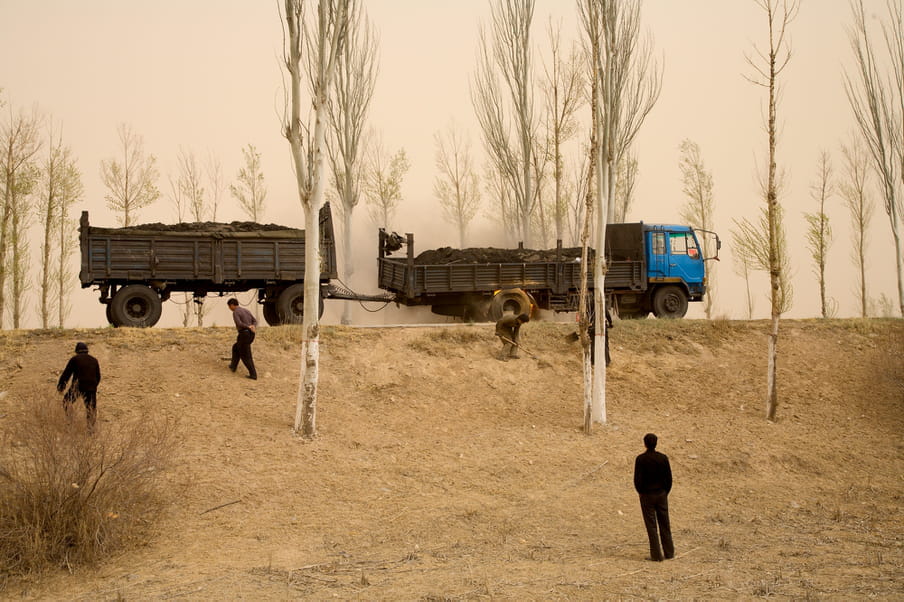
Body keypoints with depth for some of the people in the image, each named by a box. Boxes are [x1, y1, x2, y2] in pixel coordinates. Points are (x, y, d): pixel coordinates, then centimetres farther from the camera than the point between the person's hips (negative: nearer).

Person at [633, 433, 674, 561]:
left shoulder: (640, 459, -13)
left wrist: (641, 492, 4)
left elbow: (637, 479, -12)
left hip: (647, 496, -3)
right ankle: (669, 552, 18)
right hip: (661, 494, 3)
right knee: (664, 524, 13)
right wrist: (665, 492, 11)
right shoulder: (663, 458, -4)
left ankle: (656, 554, 2)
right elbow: (669, 478, -1)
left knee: (651, 525, 2)